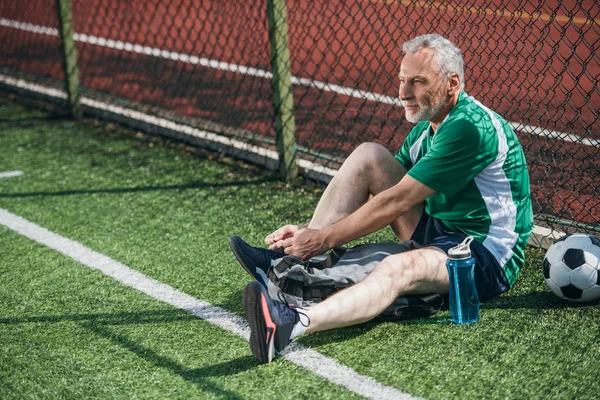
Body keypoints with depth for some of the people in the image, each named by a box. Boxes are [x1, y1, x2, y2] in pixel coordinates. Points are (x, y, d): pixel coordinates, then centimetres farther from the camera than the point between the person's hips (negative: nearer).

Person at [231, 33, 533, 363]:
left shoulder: (470, 128, -21)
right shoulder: (426, 130, 10)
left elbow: (395, 203, -23)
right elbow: (382, 204, 10)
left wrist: (326, 238, -18)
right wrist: (308, 230, -2)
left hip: (488, 260, -9)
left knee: (397, 268, -40)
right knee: (368, 156, -2)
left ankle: (292, 323, -66)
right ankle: (289, 262, -11)